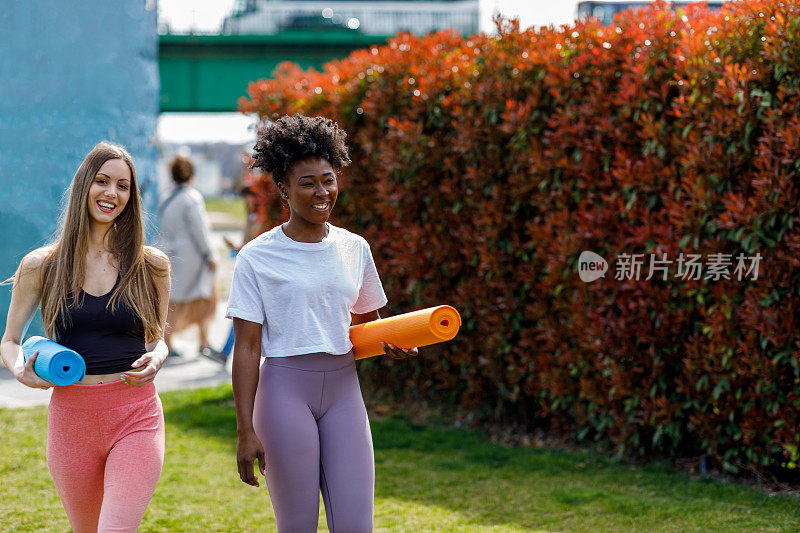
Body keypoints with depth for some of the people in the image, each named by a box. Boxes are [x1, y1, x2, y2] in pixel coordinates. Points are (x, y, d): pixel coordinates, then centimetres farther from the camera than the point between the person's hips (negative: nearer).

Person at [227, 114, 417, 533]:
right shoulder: (258, 257, -4)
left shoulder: (354, 248, 8)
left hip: (342, 387, 4)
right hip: (285, 387, -4)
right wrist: (246, 431, -11)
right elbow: (247, 348, -5)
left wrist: (392, 342, -5)